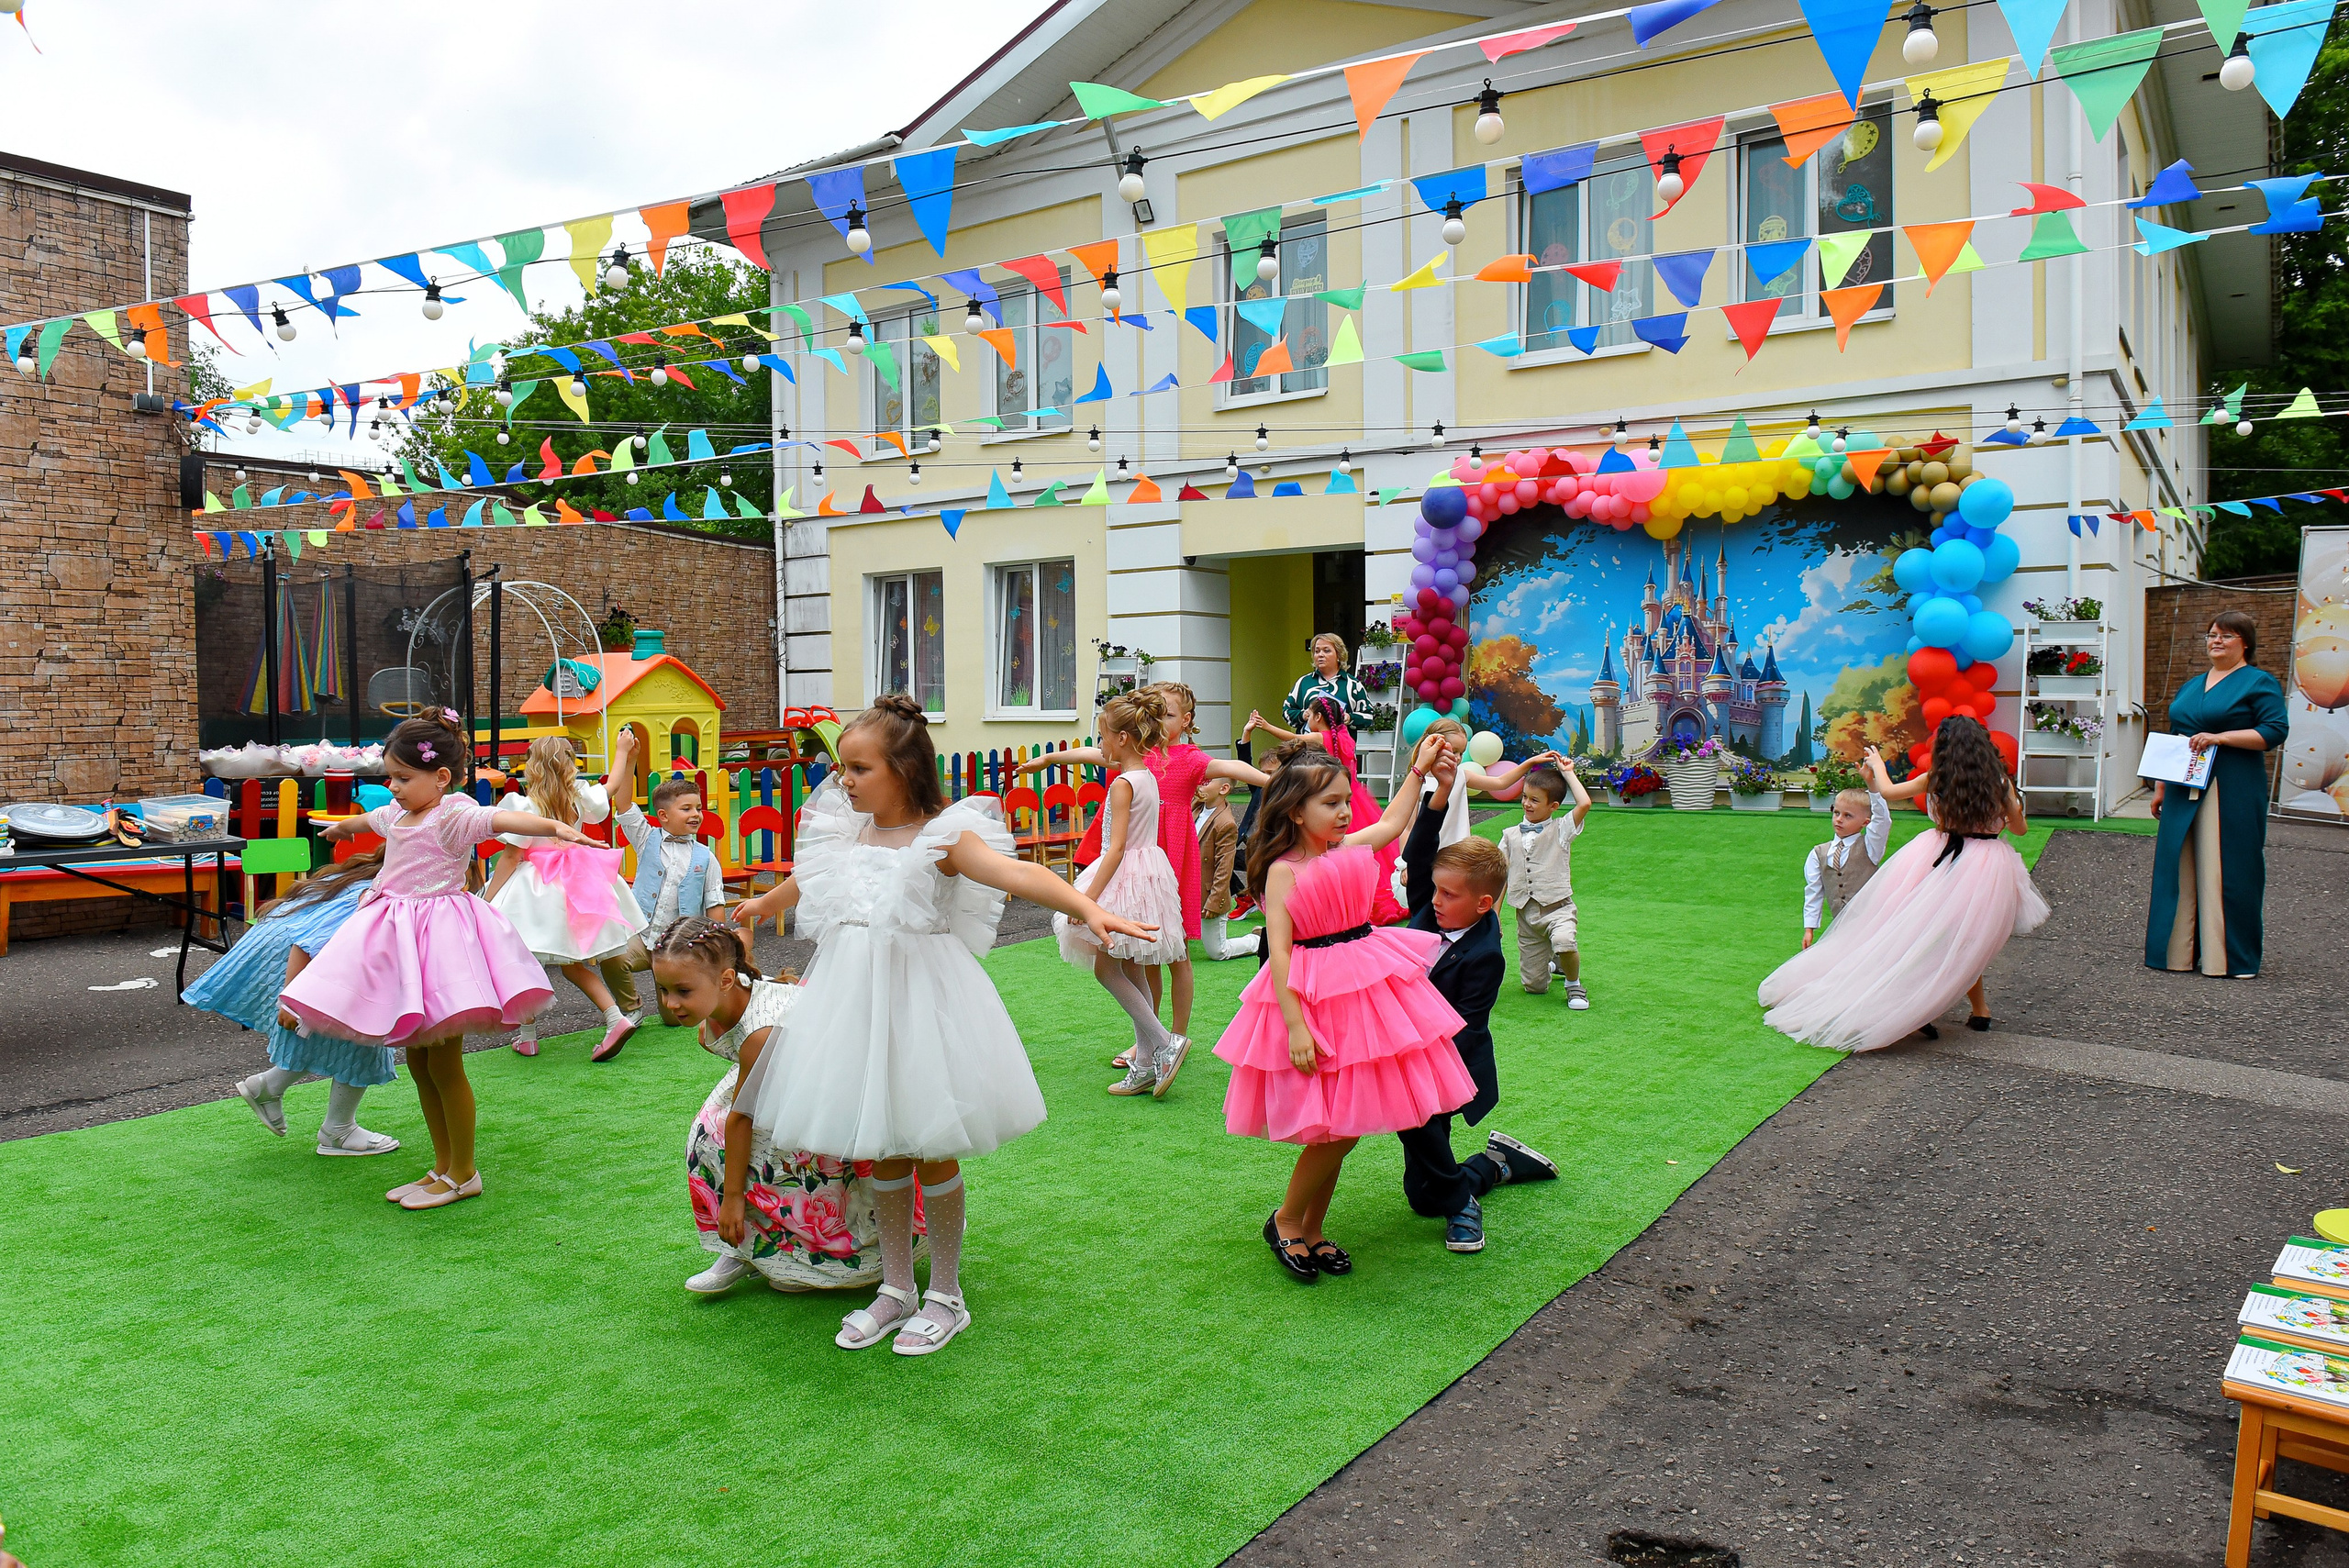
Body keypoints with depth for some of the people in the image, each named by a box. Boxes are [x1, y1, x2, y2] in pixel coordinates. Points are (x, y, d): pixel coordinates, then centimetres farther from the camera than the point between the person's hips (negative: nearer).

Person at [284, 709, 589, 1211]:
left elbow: (501, 819, -35)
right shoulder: (397, 814, 12)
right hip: (399, 933, 9)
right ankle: (442, 1167, 24)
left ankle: (463, 1174, 11)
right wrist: (341, 826, 60)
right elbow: (370, 819, 37)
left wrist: (556, 826, -54)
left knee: (443, 1064, -2)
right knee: (417, 1063, 13)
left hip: (439, 926, -9)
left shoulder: (453, 816, -15)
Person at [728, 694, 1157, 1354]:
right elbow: (809, 881, 27)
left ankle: (946, 1297, 23)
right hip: (854, 997, 6)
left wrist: (1089, 908, -46)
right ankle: (896, 1289, 30)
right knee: (880, 1150, 14)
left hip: (918, 1000, -5)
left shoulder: (941, 836, -14)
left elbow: (1016, 873, -30)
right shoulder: (847, 830, 5)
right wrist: (763, 904, 47)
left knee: (931, 1151, 5)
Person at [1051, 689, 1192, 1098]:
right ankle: (1146, 1064, 15)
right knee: (1130, 969, 12)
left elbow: (1116, 848, -22)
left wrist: (1088, 897, -22)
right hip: (1150, 869, 9)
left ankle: (1164, 1041, -5)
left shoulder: (1122, 784, -17)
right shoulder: (1148, 777, 9)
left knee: (1105, 967, -1)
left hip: (1125, 877, -9)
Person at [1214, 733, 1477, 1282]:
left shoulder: (1349, 849, 8)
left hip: (1366, 985, 7)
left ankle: (1313, 1230, 26)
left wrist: (1419, 771, 26)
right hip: (1315, 998, -7)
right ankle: (1286, 1222, 15)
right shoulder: (1283, 871, -12)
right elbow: (1279, 952, -16)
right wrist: (1295, 1025, -22)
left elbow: (1394, 824, 28)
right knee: (1335, 1128, -8)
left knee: (1345, 1128, 11)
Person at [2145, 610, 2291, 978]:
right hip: (2184, 791, 6)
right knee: (2178, 869, 5)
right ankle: (2178, 953, 10)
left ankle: (2229, 958, 0)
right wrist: (2160, 788, 19)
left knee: (2227, 872, -6)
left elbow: (2274, 731, -10)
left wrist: (2220, 737, -18)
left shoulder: (2259, 682, 1)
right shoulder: (2190, 686, 20)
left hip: (2231, 793, -6)